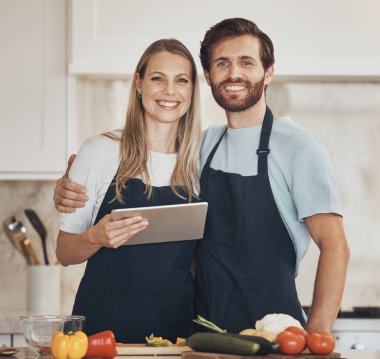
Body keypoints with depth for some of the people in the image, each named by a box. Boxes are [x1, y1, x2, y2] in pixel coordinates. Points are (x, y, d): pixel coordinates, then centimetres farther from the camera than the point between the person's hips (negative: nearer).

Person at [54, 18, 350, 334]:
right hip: (204, 329, 5)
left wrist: (316, 339, -20)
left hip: (271, 333, -5)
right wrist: (73, 186, 3)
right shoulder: (207, 143, 13)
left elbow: (334, 246, -9)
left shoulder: (297, 145, -5)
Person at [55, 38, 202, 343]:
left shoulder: (198, 160, 7)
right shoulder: (99, 152, -3)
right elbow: (64, 252, -1)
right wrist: (96, 237, -20)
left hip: (176, 323, 3)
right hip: (104, 322, -3)